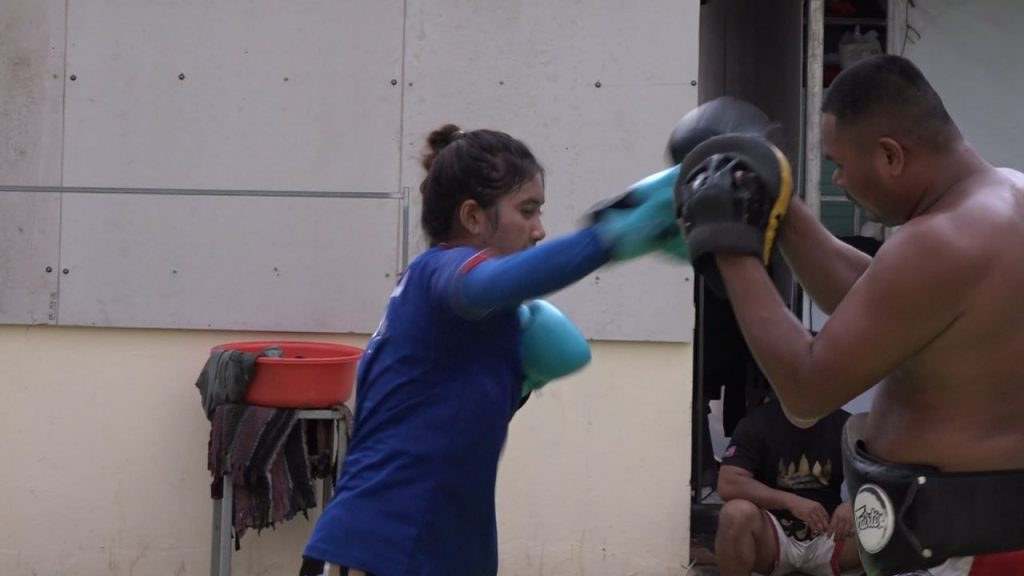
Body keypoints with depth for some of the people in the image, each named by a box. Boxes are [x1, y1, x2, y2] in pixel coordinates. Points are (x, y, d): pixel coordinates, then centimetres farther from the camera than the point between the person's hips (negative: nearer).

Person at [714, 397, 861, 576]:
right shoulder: (758, 421, -8)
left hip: (828, 534, 2)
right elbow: (728, 485, -18)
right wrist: (790, 501, -29)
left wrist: (853, 504, -27)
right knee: (737, 513, -34)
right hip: (773, 532, -2)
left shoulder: (845, 424, -1)